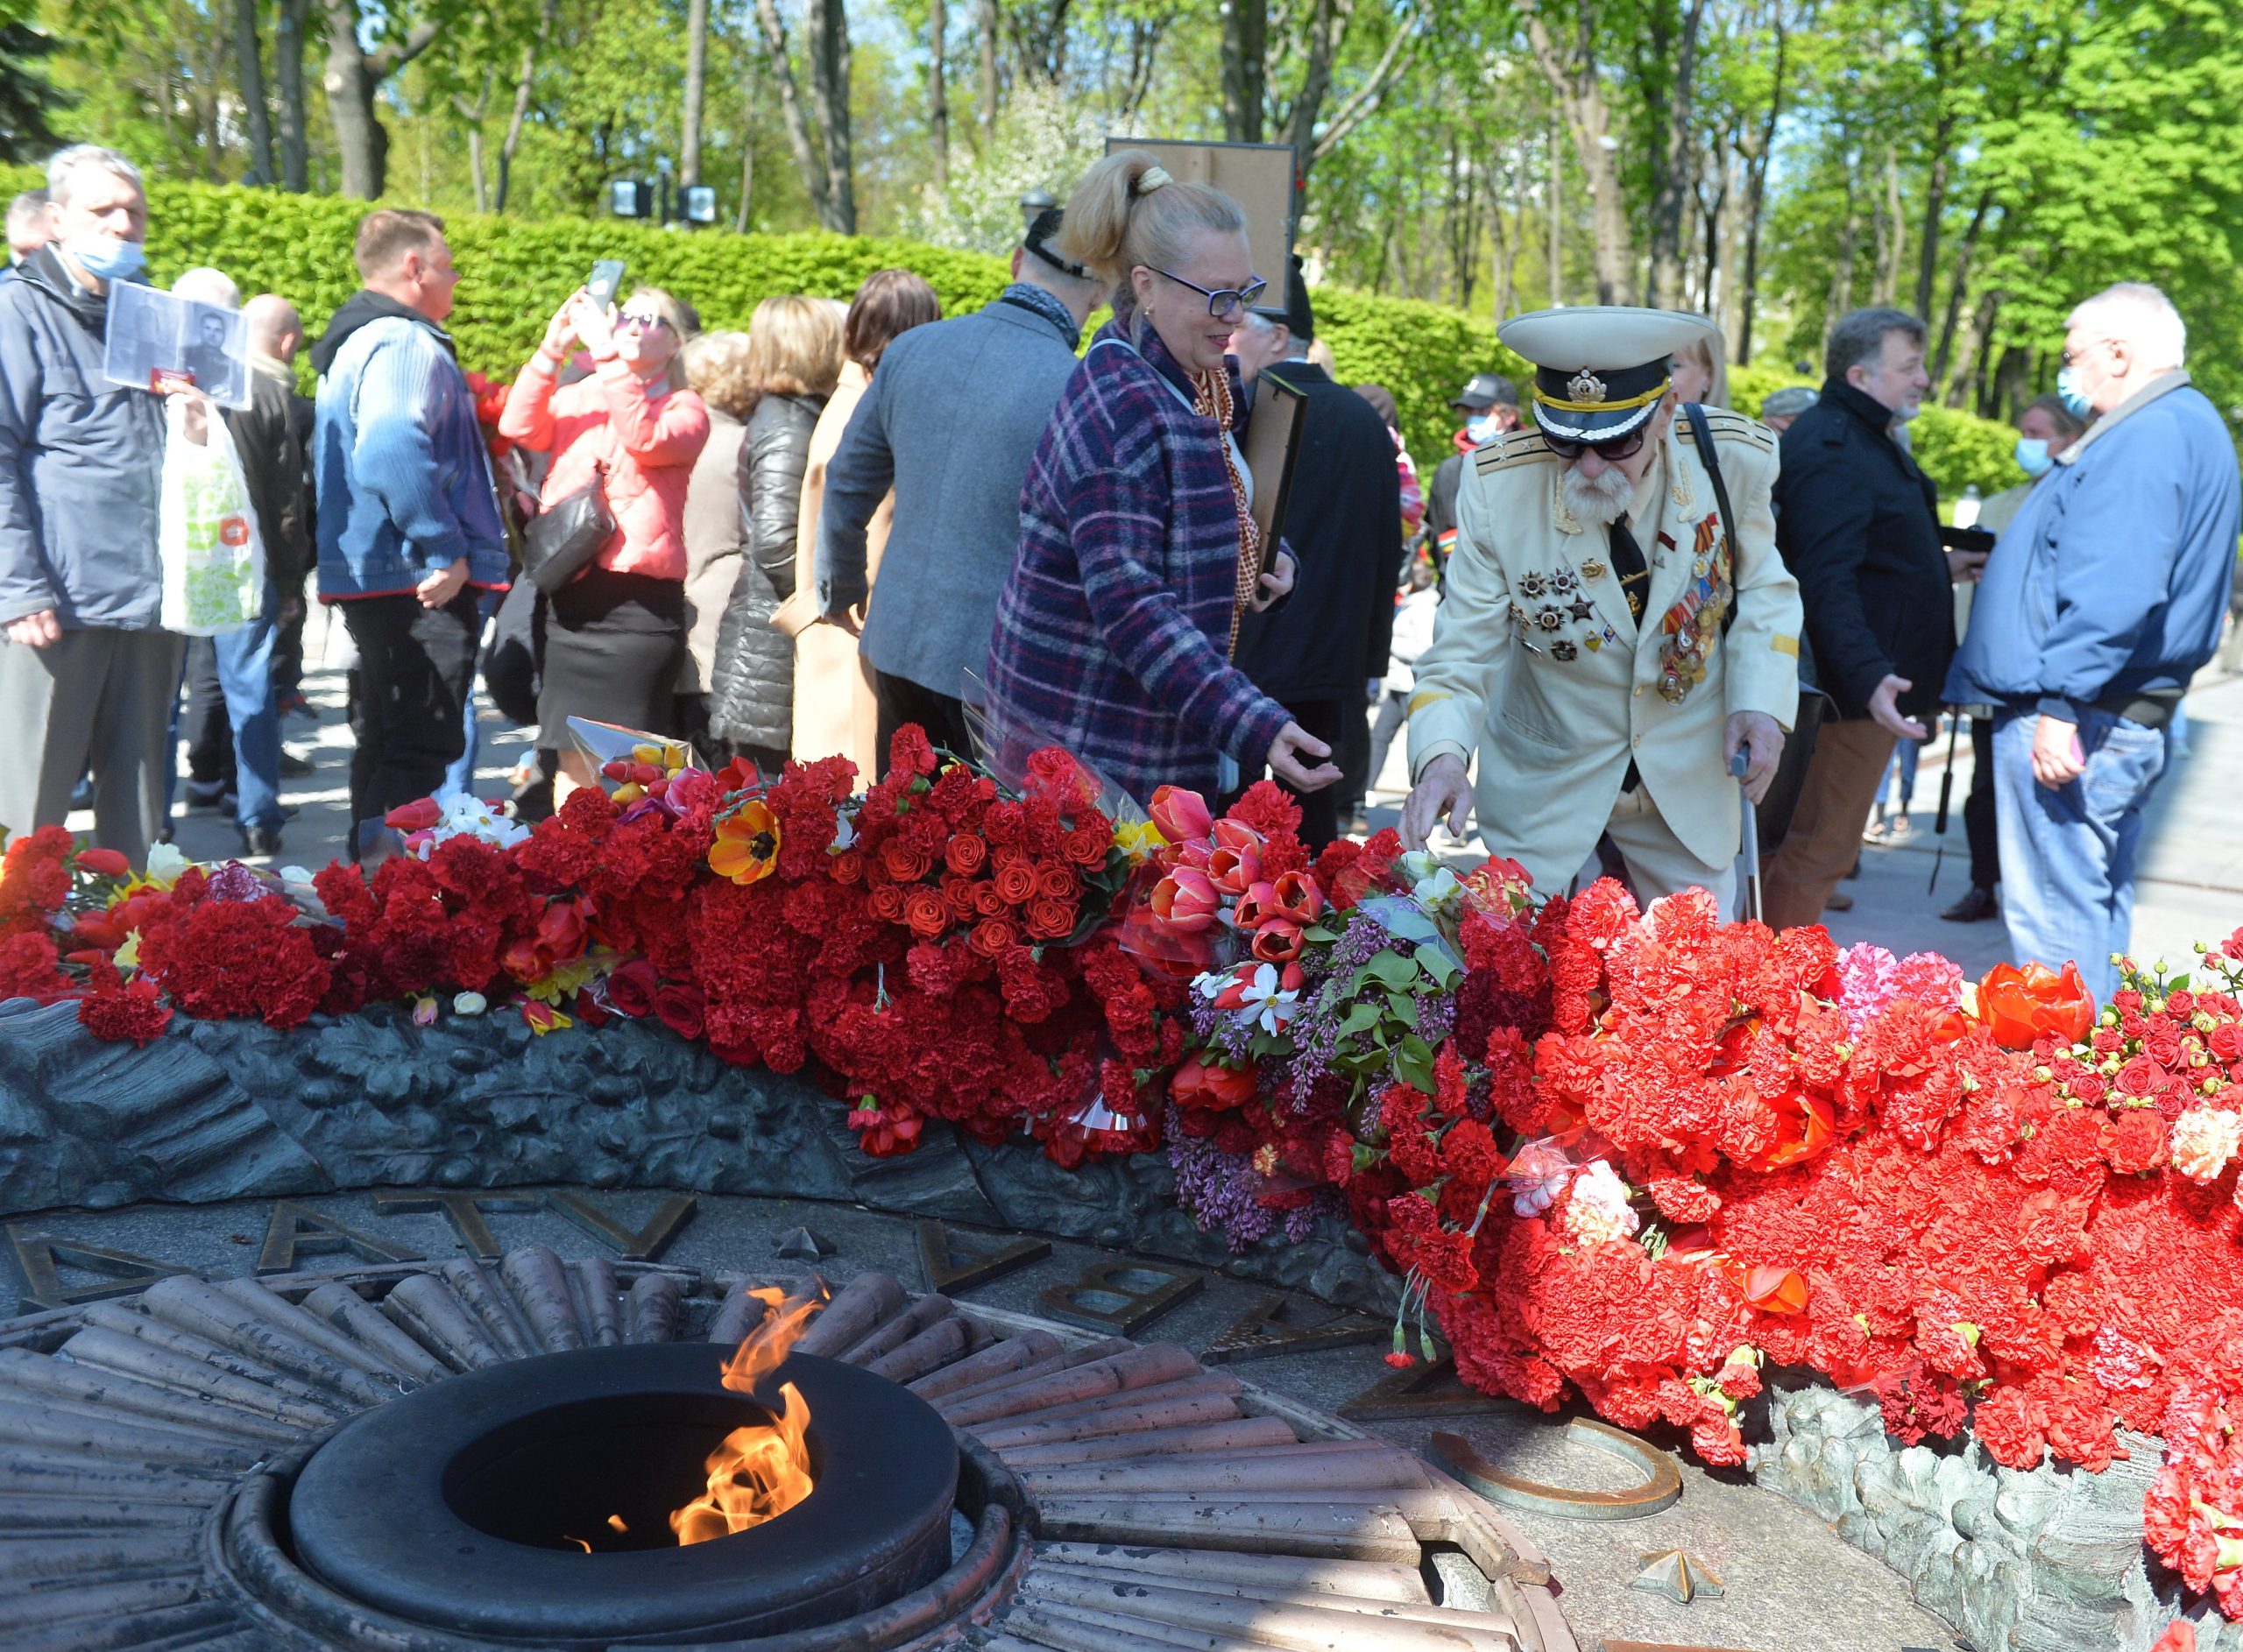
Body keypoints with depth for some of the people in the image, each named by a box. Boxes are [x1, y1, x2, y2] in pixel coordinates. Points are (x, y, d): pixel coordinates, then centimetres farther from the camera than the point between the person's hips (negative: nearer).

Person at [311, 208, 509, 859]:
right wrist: (447, 550, -25)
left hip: (368, 577, 11)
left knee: (386, 743, 18)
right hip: (419, 584, -11)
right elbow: (392, 450, -30)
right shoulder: (406, 344, -14)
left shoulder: (353, 343, 21)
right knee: (421, 751, -10)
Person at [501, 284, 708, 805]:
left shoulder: (685, 409, 7)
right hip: (568, 594, 4)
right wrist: (552, 349, -10)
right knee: (572, 754, 7)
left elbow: (646, 439, -15)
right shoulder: (578, 398, 17)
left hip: (639, 600, -4)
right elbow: (519, 429, -1)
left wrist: (607, 356, -19)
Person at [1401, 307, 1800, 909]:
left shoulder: (1733, 460, -16)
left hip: (1690, 777, 2)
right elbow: (1462, 655, -18)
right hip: (1547, 779, -2)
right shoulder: (1498, 488, -21)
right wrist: (1442, 756, -36)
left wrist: (1760, 701, -12)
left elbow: (1761, 587, 2)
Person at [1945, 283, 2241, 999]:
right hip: (2135, 721, 11)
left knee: (2055, 918, -7)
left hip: (2073, 724, -11)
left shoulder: (2144, 438, -16)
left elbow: (2115, 591, -27)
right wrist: (2004, 560, 32)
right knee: (2097, 905, 17)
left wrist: (2060, 703, -28)